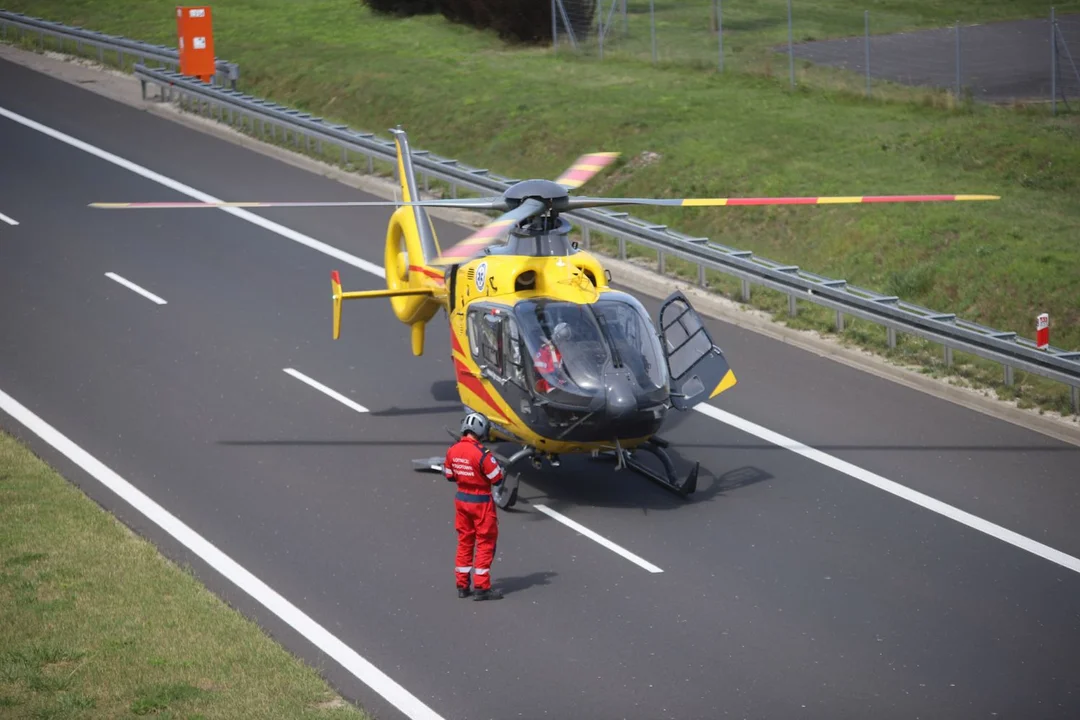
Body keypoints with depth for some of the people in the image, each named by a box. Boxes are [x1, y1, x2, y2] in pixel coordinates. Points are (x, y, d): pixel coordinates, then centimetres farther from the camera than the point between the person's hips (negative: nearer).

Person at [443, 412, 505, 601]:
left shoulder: (452, 451, -3)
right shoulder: (482, 454, -23)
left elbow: (449, 476, 9)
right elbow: (497, 479, -17)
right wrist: (497, 466, 2)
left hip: (461, 500, 6)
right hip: (481, 502, -6)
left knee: (464, 541, 16)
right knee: (485, 543, 4)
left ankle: (462, 585, 20)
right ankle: (482, 587, 5)